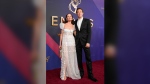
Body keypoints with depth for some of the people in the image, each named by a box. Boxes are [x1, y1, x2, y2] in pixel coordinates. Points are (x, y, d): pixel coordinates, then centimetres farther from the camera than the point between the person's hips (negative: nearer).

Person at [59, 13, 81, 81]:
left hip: (72, 42, 2)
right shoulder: (63, 25, 2)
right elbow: (61, 34, 4)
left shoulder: (73, 26, 8)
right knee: (65, 58, -2)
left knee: (72, 58, 5)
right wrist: (60, 44, 2)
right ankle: (64, 74, 8)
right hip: (65, 42, -2)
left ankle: (72, 73, 19)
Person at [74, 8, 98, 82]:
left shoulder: (87, 20, 2)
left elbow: (89, 32, -4)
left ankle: (90, 75, 7)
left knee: (88, 58, -1)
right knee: (79, 58, 6)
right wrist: (75, 41, -1)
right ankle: (81, 73, 18)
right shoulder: (75, 22, 11)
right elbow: (75, 32, 11)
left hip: (85, 41, -3)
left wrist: (88, 42, -12)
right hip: (77, 42, 3)